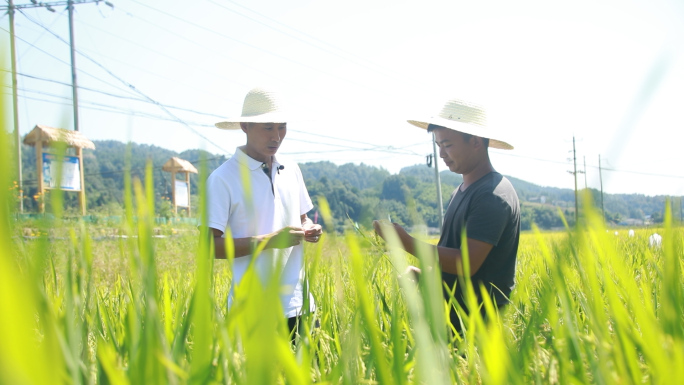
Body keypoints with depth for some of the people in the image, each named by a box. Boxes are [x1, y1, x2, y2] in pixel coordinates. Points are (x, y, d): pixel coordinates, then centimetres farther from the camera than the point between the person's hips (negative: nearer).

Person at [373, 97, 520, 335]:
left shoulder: (492, 196, -14)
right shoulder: (462, 191, 16)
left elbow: (467, 264, -22)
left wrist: (407, 242, -20)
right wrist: (425, 273, 3)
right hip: (452, 314, 9)